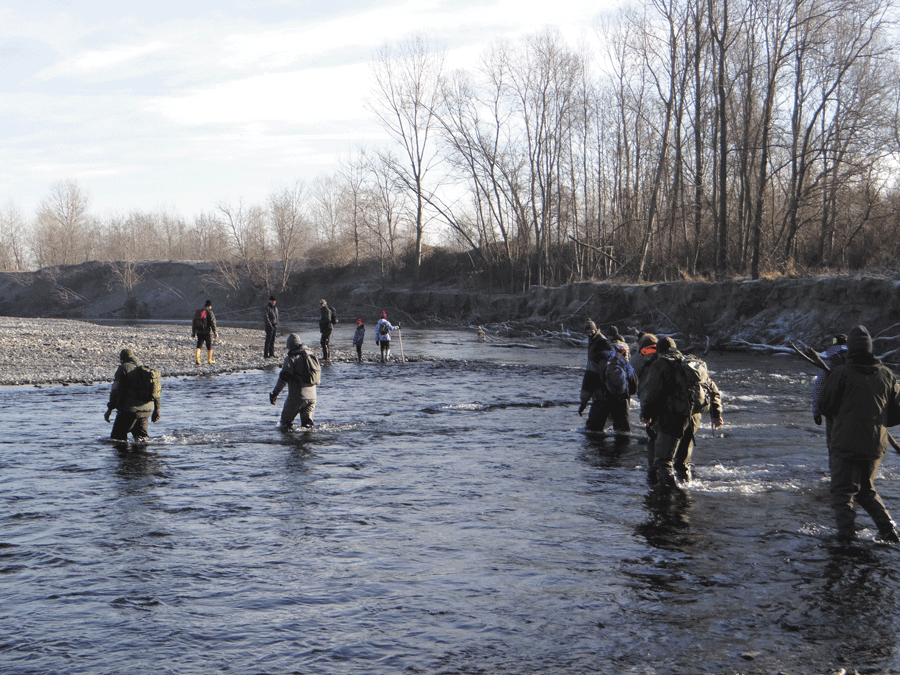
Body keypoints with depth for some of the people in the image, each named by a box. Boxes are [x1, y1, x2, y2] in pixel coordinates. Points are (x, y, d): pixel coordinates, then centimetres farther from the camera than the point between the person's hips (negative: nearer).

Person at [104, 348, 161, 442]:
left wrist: (110, 408, -8)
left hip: (129, 410, -6)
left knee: (117, 437, -2)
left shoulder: (124, 368, -3)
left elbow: (116, 390, -10)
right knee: (142, 437, 15)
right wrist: (156, 411, 25)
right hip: (147, 410, 6)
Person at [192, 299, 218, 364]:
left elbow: (194, 323, 13)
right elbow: (213, 324, -13)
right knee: (209, 347, 10)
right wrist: (215, 333, -10)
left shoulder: (198, 312, 9)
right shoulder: (210, 313, -9)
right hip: (207, 332, -4)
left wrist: (193, 333, 20)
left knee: (199, 346, 5)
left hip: (199, 332, 4)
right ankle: (209, 360, 19)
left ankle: (197, 360, -8)